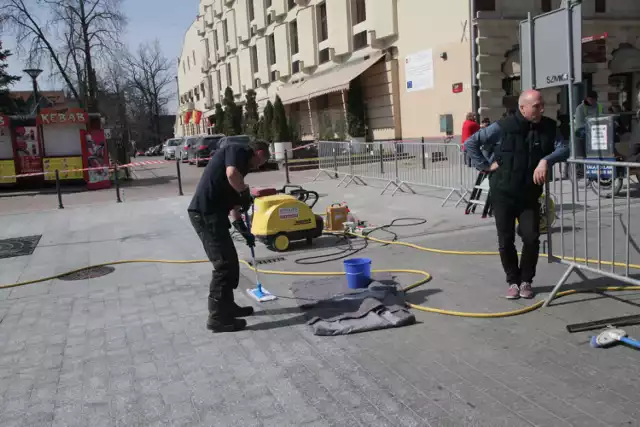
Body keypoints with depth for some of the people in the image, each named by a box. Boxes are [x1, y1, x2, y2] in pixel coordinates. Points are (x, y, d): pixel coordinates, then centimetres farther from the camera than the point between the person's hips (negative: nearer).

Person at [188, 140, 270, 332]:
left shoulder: (241, 160, 25)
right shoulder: (238, 150, -3)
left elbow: (232, 200, 31)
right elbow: (232, 174, -27)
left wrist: (244, 231, 35)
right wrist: (246, 194, -9)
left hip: (210, 213, 10)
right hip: (206, 213, -10)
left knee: (230, 262, 19)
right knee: (224, 264, -3)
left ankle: (227, 306, 32)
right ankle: (217, 317, 5)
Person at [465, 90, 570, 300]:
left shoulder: (548, 127, -1)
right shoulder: (503, 127, -12)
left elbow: (563, 149, -5)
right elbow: (471, 143, -7)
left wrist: (546, 160, -23)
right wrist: (486, 165, -10)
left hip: (530, 195, 2)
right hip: (503, 194, -2)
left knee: (532, 238, -4)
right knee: (506, 241, 3)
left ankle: (526, 281, 17)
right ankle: (513, 281, 22)